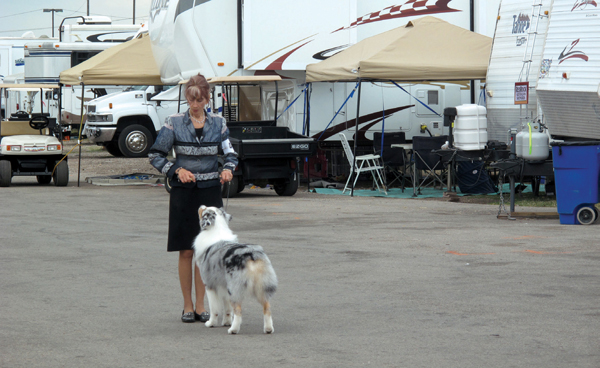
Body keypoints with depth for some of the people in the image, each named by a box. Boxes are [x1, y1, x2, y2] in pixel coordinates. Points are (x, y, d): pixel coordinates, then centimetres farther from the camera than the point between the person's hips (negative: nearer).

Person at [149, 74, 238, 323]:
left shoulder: (218, 123, 5)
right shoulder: (174, 123, -2)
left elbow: (230, 153, 7)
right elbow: (155, 155, 1)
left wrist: (228, 169, -15)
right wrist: (177, 171, -13)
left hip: (210, 191, 2)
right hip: (183, 191, -2)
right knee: (186, 251, 1)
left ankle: (200, 305, 11)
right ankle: (187, 305, 10)